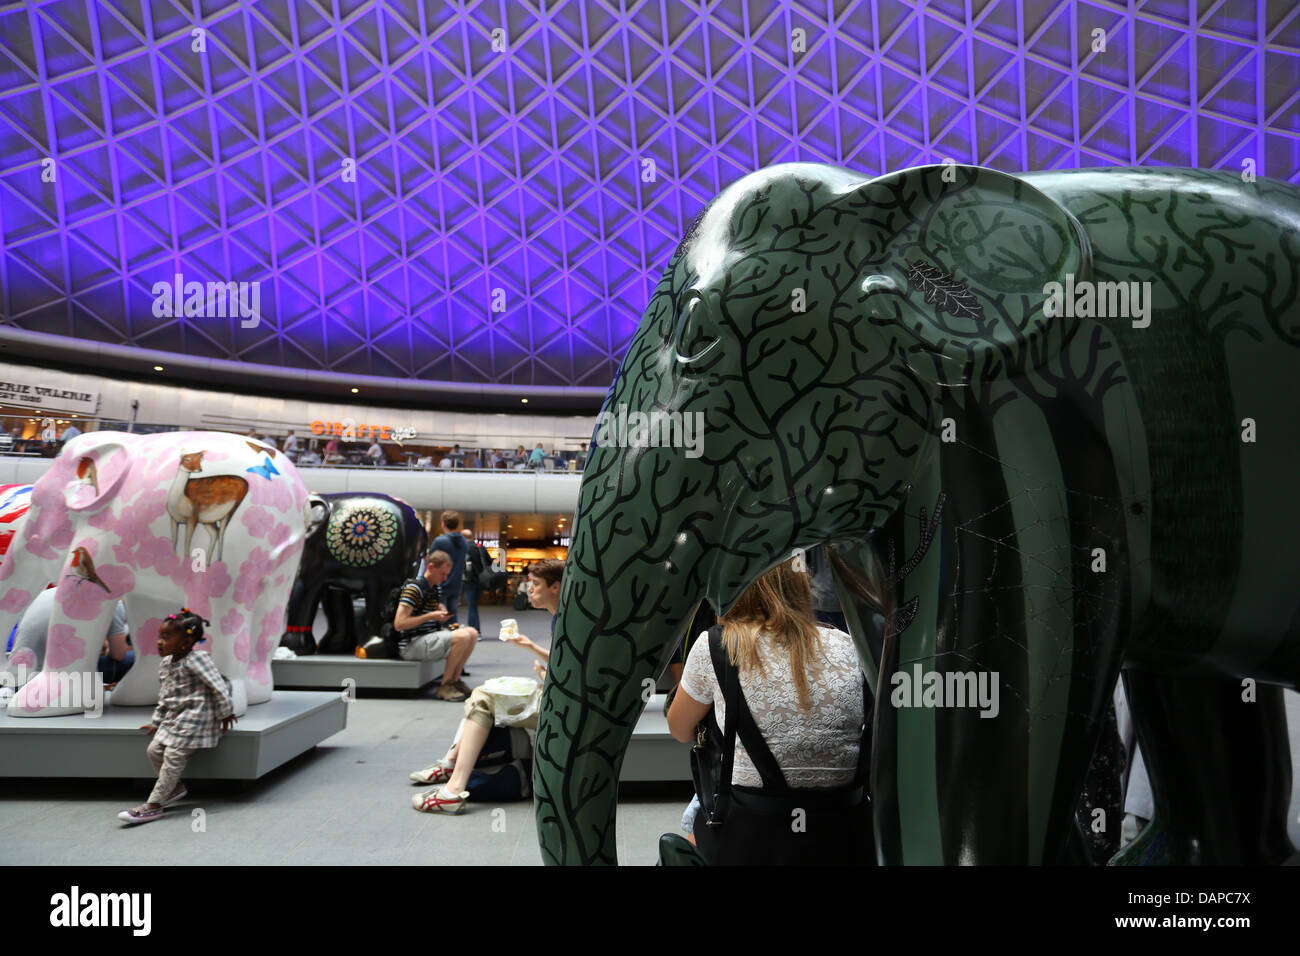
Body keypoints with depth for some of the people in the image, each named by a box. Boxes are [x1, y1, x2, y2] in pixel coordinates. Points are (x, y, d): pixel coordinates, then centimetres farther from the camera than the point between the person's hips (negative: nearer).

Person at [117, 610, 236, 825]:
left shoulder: (196, 660, -20)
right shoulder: (166, 664, 9)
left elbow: (218, 687, -20)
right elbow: (165, 696, 20)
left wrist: (225, 713, -14)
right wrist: (156, 722, 19)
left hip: (194, 717, -9)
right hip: (174, 717, 9)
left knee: (173, 757, -9)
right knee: (155, 750, 6)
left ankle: (153, 805, -2)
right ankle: (176, 788, 23)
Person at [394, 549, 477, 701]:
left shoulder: (436, 588, 14)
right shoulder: (413, 588, -15)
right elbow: (399, 624, -21)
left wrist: (442, 611, 5)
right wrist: (431, 616, -19)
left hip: (431, 636, 9)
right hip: (411, 644, -9)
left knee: (472, 633, -1)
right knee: (462, 636, -25)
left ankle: (454, 680, 2)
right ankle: (444, 686, -15)